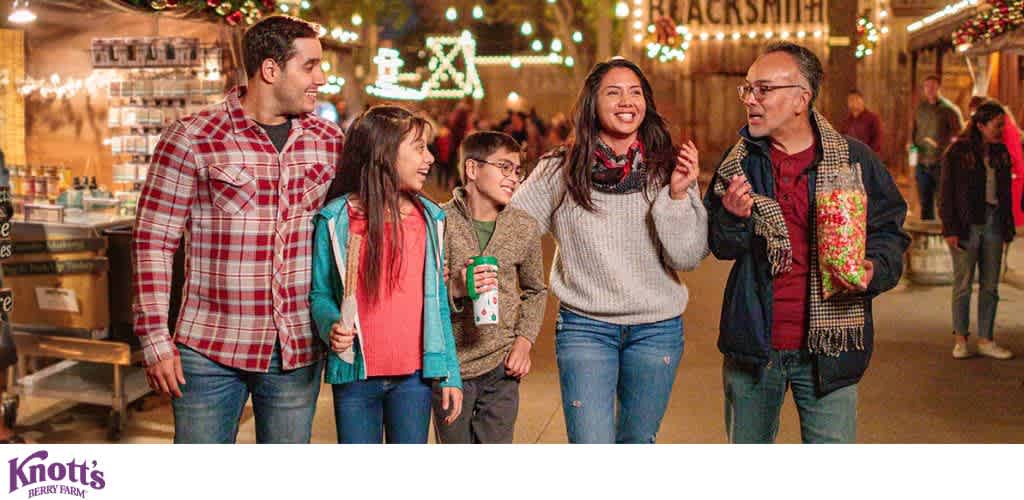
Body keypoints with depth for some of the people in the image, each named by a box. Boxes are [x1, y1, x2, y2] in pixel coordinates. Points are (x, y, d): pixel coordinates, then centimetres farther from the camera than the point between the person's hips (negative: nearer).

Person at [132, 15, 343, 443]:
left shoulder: (328, 140, 5)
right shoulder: (191, 139, -7)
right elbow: (153, 240, -5)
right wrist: (155, 337, -8)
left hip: (298, 351, 4)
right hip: (210, 349, -3)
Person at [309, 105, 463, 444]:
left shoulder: (429, 218, 6)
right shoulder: (335, 219, -5)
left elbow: (438, 303, 8)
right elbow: (320, 294, 0)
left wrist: (449, 374, 6)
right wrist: (331, 326, -21)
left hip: (414, 376, 3)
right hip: (355, 376, -2)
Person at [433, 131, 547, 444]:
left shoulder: (524, 227, 3)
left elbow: (536, 291, 16)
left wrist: (524, 341, 3)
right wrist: (455, 290, -25)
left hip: (502, 369, 2)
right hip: (450, 367, -2)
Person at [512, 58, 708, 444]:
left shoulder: (668, 169, -3)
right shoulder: (561, 170, -3)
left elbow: (688, 258, -6)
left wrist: (677, 196, -18)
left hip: (657, 329, 2)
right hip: (584, 326, -1)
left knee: (637, 441, 17)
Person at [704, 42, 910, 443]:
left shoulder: (854, 160, -2)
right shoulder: (739, 161, 5)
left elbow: (889, 232, 4)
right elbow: (720, 247, 6)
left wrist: (873, 268, -17)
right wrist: (733, 218, -16)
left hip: (827, 347, -2)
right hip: (752, 345, 2)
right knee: (747, 442, 16)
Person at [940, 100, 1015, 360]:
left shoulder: (1000, 152, 9)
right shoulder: (957, 151, -7)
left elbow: (1006, 192, 14)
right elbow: (947, 193, -7)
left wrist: (1008, 226, 9)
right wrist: (950, 229, -12)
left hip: (993, 222, 5)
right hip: (967, 225, -5)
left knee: (990, 285, 7)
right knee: (963, 284, 2)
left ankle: (986, 340, 14)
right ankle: (960, 339, 11)